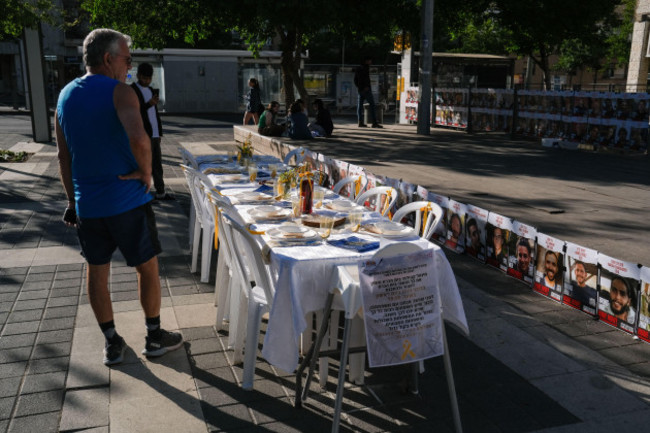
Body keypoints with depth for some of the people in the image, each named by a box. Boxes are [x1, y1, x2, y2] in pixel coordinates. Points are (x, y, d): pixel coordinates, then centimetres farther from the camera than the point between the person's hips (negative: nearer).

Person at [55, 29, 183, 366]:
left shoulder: (65, 96, 7)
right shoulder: (120, 92, -14)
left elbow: (63, 156, 10)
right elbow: (138, 138, -34)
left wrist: (72, 201, 16)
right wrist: (146, 172, -17)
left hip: (87, 204, 6)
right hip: (127, 200, -5)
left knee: (97, 270, 16)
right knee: (147, 267, 11)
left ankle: (112, 344, 26)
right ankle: (154, 337, 24)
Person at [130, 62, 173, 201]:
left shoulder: (151, 90, 18)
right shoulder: (132, 90, -7)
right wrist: (149, 104, -26)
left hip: (154, 134, 8)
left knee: (157, 164, 11)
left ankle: (160, 192, 17)